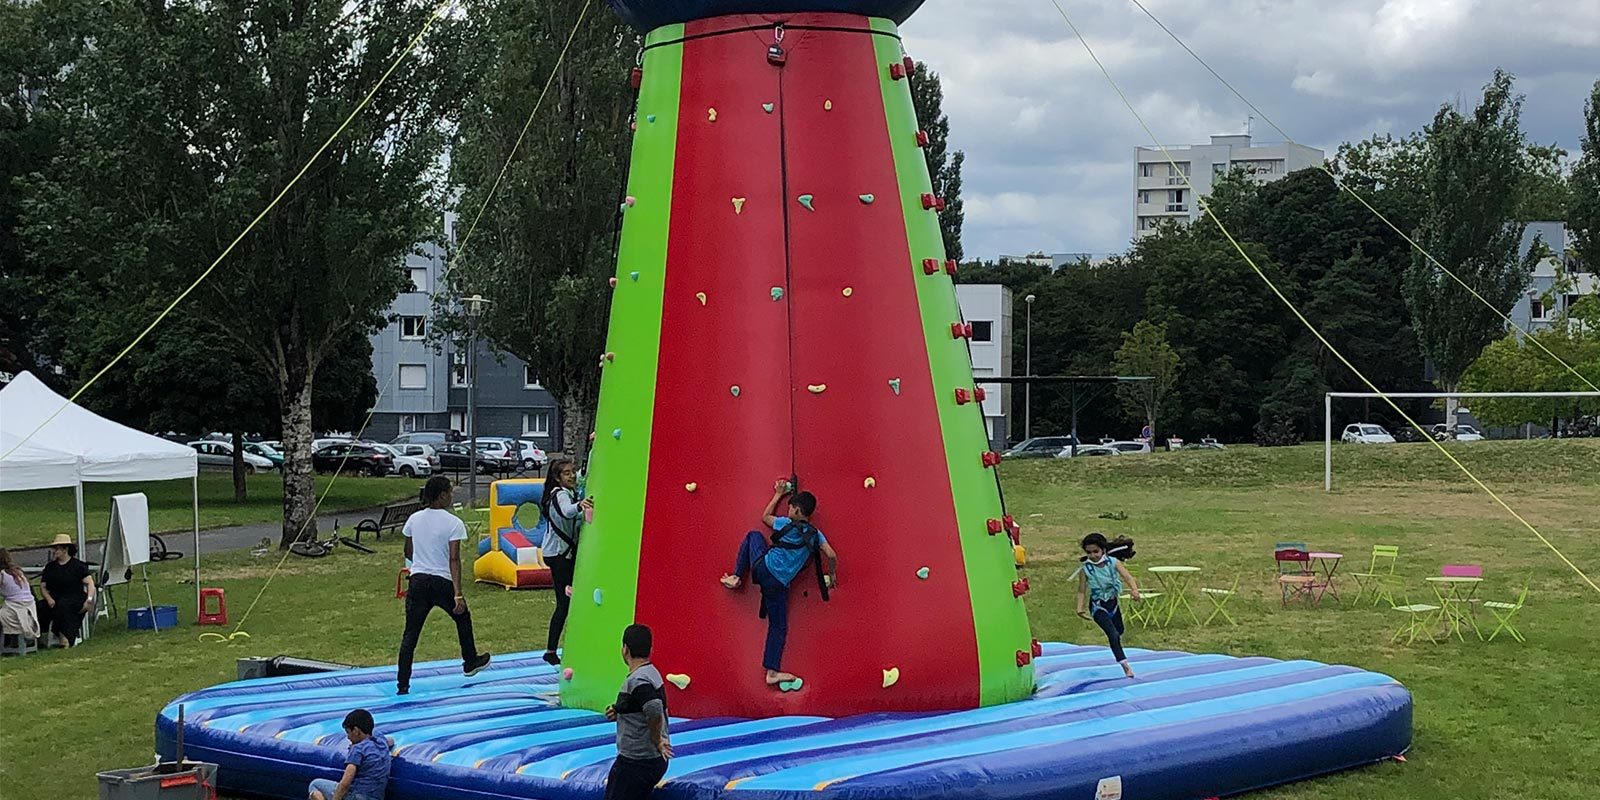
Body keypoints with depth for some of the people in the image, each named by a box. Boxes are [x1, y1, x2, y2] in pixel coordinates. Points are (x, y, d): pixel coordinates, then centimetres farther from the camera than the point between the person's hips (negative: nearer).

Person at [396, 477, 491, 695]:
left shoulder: (414, 519, 4)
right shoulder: (453, 523, -10)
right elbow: (454, 560, -15)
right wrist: (458, 594, -17)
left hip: (418, 580, 3)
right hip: (443, 582, -3)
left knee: (410, 634, 3)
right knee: (463, 618, 24)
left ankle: (403, 684, -3)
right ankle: (470, 662, 41)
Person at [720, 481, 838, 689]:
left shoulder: (786, 524, 0)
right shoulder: (816, 535, 4)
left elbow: (765, 517, 19)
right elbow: (832, 556, -2)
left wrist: (778, 495, 29)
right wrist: (832, 575, 17)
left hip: (763, 567, -1)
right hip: (778, 585, 1)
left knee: (753, 535, 28)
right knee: (779, 627, 11)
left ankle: (736, 577, 22)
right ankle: (772, 671, 4)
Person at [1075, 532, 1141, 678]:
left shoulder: (1113, 562, -13)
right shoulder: (1086, 569, -15)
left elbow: (1127, 577, -24)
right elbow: (1082, 590, -8)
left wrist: (1134, 589, -43)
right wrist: (1080, 608, -20)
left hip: (1112, 602, 4)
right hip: (1098, 606, -4)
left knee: (1119, 631, 26)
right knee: (1113, 635, -18)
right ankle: (1125, 666, -14)